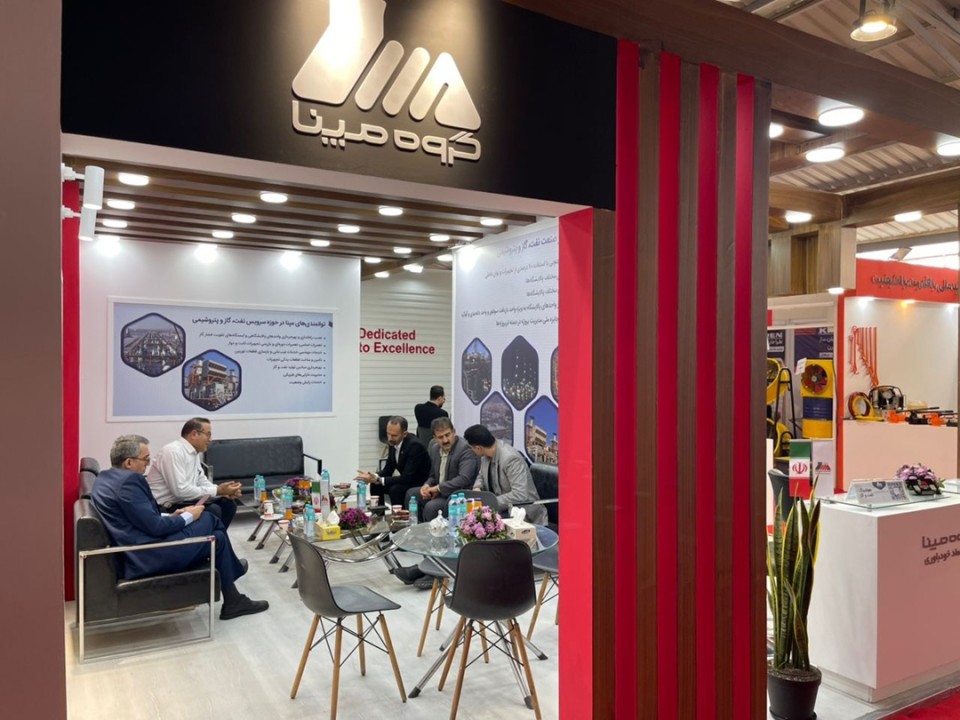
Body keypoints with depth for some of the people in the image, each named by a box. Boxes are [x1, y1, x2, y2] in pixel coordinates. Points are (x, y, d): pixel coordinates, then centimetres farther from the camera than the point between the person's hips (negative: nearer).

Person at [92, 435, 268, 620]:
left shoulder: (104, 478, 10)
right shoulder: (129, 480, -21)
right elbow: (155, 527, -22)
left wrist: (171, 516, 10)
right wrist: (187, 516, -7)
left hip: (135, 553, 10)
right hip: (149, 557, -10)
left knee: (216, 535, 13)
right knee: (208, 519, 3)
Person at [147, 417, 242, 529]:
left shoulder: (194, 452, 9)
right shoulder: (173, 452, -20)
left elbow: (202, 481, 14)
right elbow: (180, 490, -26)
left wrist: (223, 491, -6)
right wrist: (217, 490, -20)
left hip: (181, 501, 9)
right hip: (165, 508, -9)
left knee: (228, 504, 1)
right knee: (213, 510, -25)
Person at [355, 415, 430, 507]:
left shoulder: (414, 445, -27)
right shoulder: (393, 443, -3)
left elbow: (407, 478, -29)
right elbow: (388, 470, 6)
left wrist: (378, 479, -27)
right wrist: (373, 476, -15)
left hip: (421, 484, -8)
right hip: (406, 480, 8)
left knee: (395, 489, -29)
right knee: (375, 486, 0)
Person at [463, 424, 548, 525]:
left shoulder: (511, 458, -25)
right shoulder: (486, 455, -1)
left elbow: (520, 495, -30)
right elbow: (481, 476, 18)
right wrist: (477, 488, -3)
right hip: (501, 511, 8)